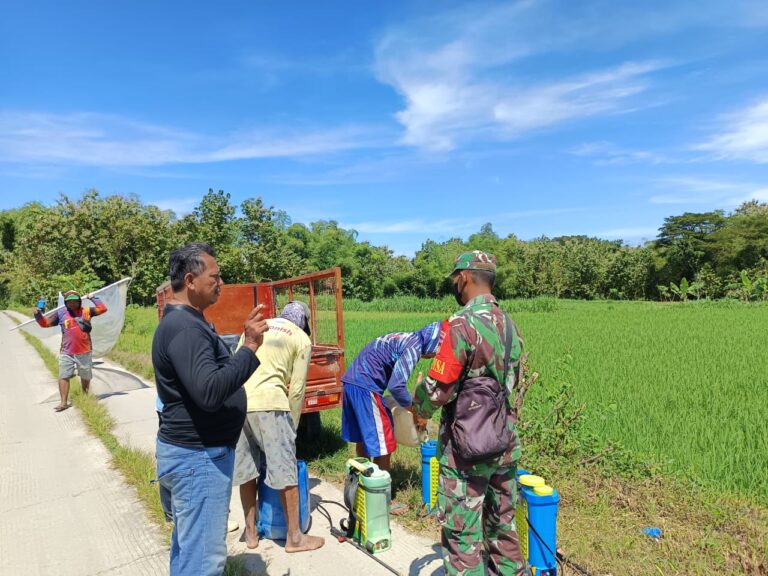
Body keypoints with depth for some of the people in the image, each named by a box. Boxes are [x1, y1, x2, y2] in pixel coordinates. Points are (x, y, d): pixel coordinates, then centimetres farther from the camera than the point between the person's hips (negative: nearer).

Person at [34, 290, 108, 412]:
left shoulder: (86, 311, 1)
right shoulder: (61, 313, 3)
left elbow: (103, 309, -4)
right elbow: (45, 323, 8)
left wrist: (93, 298, -2)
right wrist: (38, 315, -9)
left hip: (84, 351, 0)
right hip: (66, 352, 0)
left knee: (86, 376, 15)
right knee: (63, 376, -3)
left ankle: (85, 398, 34)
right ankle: (63, 402, 2)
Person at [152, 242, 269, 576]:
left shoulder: (184, 321, 11)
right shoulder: (184, 327, -22)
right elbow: (210, 392, -32)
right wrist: (249, 348, -28)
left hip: (190, 451, 11)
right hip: (198, 457, -11)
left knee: (188, 547, 22)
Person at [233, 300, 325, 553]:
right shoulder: (302, 340, 9)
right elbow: (297, 389, 5)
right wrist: (292, 427, 14)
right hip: (268, 402, -6)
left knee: (245, 469, 17)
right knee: (286, 472, 6)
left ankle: (251, 532, 31)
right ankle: (294, 537, 17)